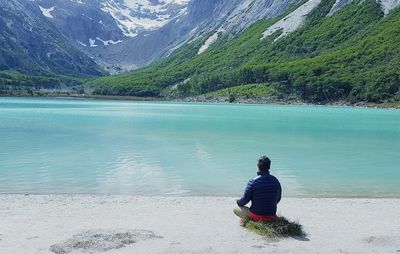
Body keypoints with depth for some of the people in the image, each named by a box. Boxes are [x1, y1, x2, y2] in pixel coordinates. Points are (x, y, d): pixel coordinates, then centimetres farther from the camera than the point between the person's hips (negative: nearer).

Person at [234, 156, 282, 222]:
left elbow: (245, 200, -11)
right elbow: (278, 199, 8)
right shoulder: (275, 180, -5)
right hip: (272, 216, 5)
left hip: (257, 216, -5)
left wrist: (238, 202, 12)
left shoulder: (253, 182, -20)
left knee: (235, 209, 16)